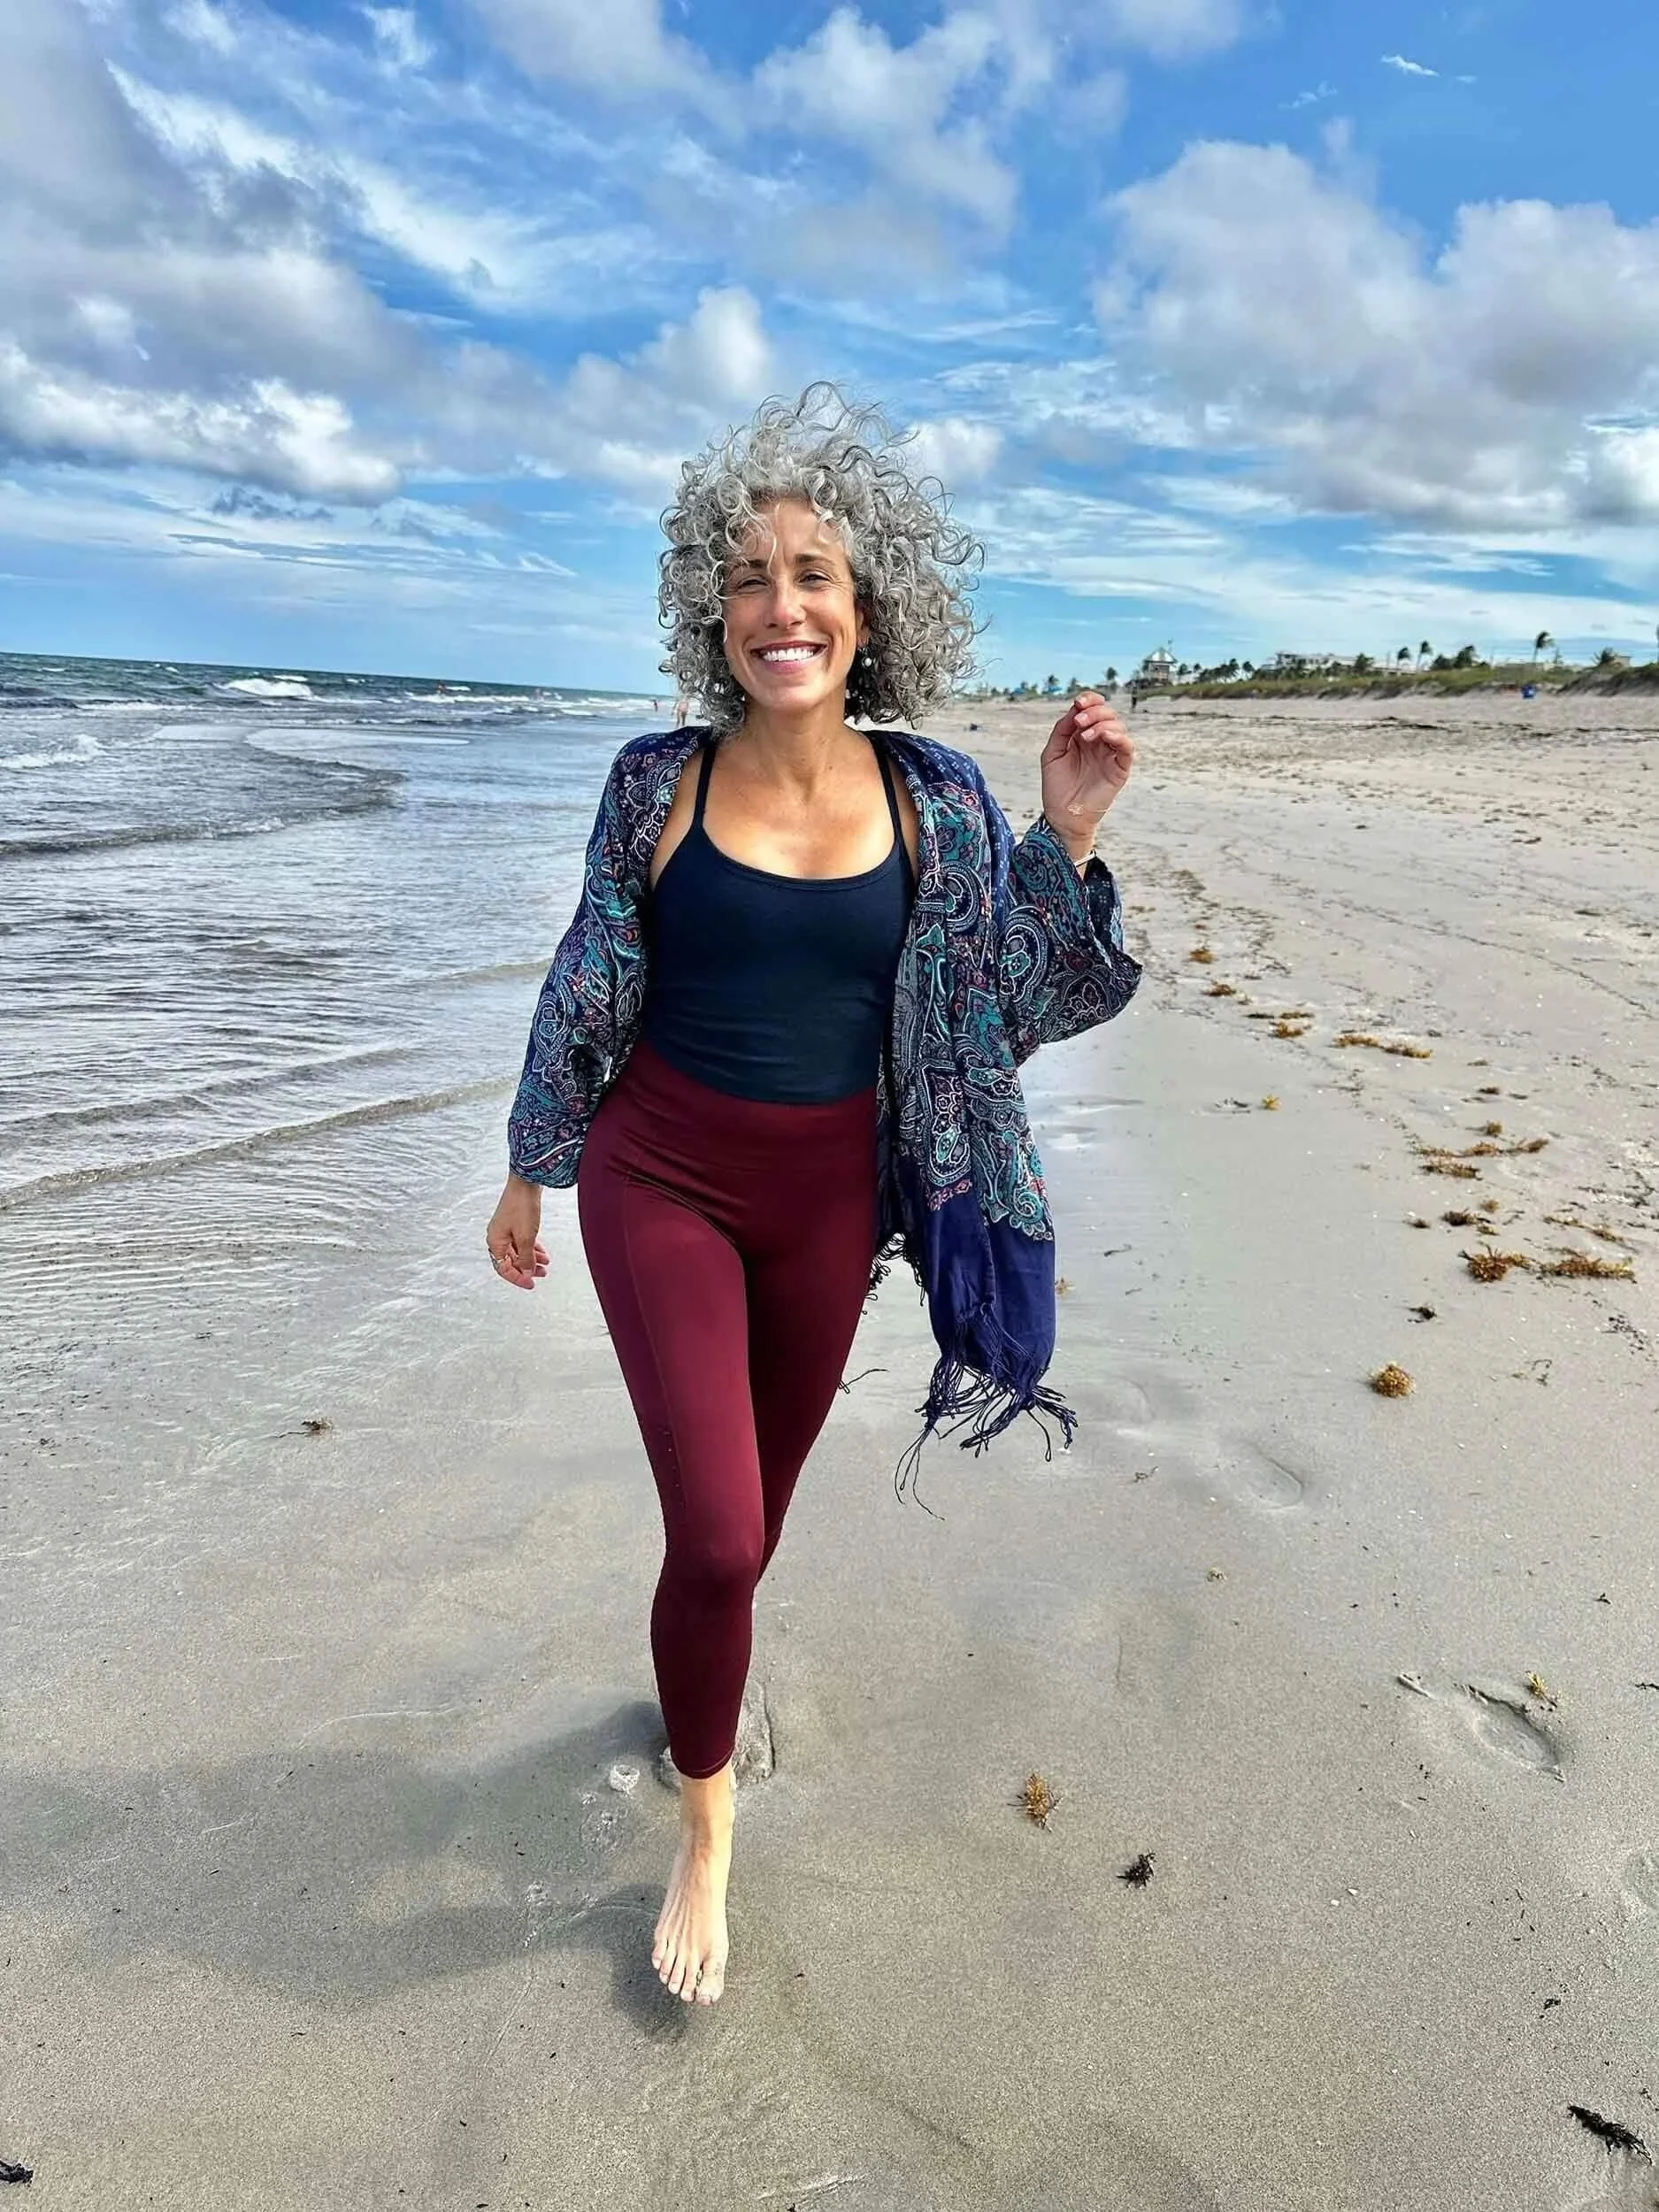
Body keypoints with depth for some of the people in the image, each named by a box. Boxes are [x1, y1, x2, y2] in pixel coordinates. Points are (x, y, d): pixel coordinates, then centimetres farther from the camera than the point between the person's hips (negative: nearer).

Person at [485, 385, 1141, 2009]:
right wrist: (528, 1174, 9)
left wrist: (1065, 833, -13)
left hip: (829, 1199, 2)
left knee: (751, 1510, 17)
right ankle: (707, 1828, 22)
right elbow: (585, 994, 2)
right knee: (718, 1534, -7)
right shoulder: (659, 779, -5)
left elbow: (1017, 1004, -1)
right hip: (661, 1181, -2)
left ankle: (693, 1679, 51)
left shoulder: (936, 798, -3)